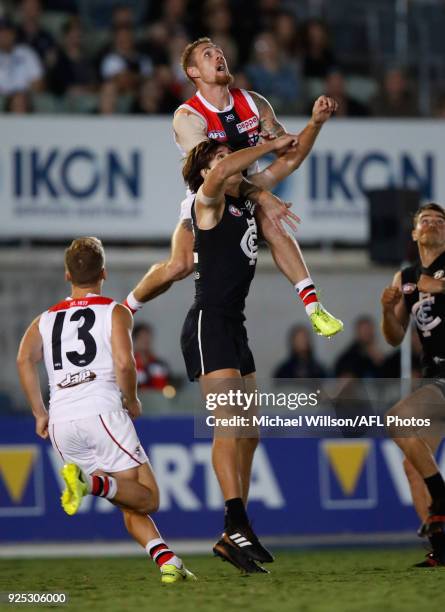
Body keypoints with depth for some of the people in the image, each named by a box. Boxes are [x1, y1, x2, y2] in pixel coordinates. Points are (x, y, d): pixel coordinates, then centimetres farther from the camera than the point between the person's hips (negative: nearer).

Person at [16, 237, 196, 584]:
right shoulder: (115, 312, 9)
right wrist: (132, 402, 8)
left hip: (62, 424, 5)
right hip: (102, 411, -5)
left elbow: (25, 359, 1)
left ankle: (167, 561, -7)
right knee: (146, 499, -2)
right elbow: (124, 363, -8)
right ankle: (91, 481, -28)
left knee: (129, 505, 13)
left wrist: (40, 414, 6)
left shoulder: (46, 320, 20)